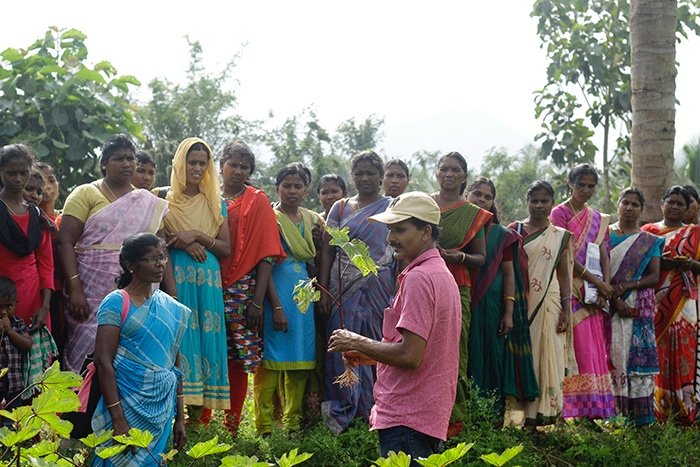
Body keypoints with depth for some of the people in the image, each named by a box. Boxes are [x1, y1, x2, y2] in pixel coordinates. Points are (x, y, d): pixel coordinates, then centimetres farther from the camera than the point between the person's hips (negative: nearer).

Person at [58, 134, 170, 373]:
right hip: (95, 292, -3)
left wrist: (172, 295, 4)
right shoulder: (86, 194, 3)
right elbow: (65, 243, -5)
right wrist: (74, 289, -15)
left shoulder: (148, 203, 15)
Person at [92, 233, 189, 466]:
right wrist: (118, 419, -18)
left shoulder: (171, 308, 8)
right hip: (128, 405, -4)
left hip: (163, 409, 5)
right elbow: (103, 362, -13)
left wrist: (180, 417, 11)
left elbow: (175, 363, 12)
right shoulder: (116, 303, -7)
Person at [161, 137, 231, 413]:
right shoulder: (163, 198, 9)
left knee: (205, 337, -3)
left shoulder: (215, 203, 15)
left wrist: (198, 236, -8)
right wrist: (182, 243, -12)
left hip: (207, 281, 2)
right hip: (174, 278, -2)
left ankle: (197, 415, 1)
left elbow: (226, 250, 8)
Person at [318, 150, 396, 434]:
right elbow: (327, 251, 8)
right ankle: (342, 414, 7)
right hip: (344, 291, 1)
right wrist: (323, 291, -1)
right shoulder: (340, 209, 11)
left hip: (380, 290, -1)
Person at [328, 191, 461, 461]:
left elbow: (409, 355, -22)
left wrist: (358, 343, -9)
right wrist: (368, 355, 14)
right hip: (430, 415, 10)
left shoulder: (418, 278, -16)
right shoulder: (441, 273, 17)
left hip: (406, 419, -10)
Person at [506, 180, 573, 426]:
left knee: (546, 356, 1)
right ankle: (518, 410, 4)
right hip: (519, 303, -1)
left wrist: (566, 310, 0)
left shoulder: (560, 237, 9)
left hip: (548, 304, 1)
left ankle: (544, 410, 6)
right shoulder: (514, 230, 6)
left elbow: (564, 275, 8)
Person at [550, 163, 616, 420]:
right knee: (575, 345, -11)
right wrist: (596, 282, -13)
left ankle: (593, 407, 5)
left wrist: (605, 288, -6)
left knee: (594, 348, 3)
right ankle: (572, 406, -11)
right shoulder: (560, 213, 0)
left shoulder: (599, 219, 18)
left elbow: (604, 255, 10)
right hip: (569, 289, -6)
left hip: (593, 293, 6)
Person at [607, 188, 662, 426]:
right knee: (613, 355, -4)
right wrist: (615, 299, -12)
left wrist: (624, 287, -12)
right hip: (610, 308, 0)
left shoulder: (649, 242, 10)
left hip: (639, 308, 0)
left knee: (639, 357, -4)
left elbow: (654, 277, 2)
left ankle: (641, 415, -2)